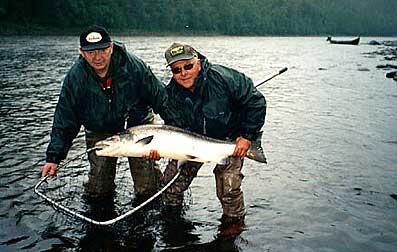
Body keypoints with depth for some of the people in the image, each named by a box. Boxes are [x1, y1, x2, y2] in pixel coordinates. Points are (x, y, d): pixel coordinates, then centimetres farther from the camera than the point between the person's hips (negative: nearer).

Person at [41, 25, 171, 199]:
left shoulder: (133, 65, -19)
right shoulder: (75, 78, -15)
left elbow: (159, 97, -9)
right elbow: (64, 121, -7)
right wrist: (53, 158, -10)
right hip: (100, 131, 1)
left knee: (147, 189, -3)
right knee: (97, 192, -3)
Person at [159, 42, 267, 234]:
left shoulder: (222, 78, -28)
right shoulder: (172, 94, -15)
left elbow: (256, 102, -21)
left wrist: (248, 136, -21)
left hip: (230, 137, -4)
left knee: (228, 186, -18)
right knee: (171, 181, 2)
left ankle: (235, 220, 11)